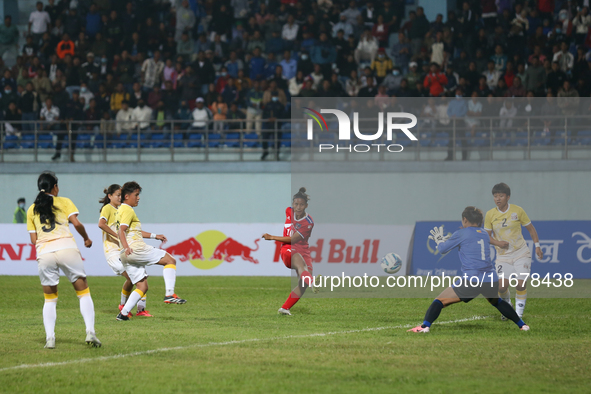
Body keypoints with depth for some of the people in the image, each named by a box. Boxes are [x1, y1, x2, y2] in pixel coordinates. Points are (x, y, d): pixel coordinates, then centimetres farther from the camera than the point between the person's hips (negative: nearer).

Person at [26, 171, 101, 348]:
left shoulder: (32, 210, 19)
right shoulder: (64, 202, 12)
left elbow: (33, 240, 14)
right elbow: (76, 223, -1)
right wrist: (86, 238, 16)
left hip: (44, 252, 2)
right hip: (67, 248, -2)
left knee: (50, 299, 14)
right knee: (84, 292, 5)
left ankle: (49, 338, 0)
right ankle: (90, 332, -11)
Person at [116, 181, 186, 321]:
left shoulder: (121, 210, 26)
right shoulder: (128, 210, -6)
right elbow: (121, 231, -20)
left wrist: (154, 236, 38)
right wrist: (126, 247, -34)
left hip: (126, 256, 10)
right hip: (136, 249, -10)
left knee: (142, 287, 9)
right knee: (170, 260, -1)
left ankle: (123, 313, -3)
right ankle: (169, 294, -14)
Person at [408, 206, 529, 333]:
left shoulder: (461, 234, 1)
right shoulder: (484, 234, 17)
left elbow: (442, 249, 8)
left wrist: (439, 240, 30)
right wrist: (447, 239, 38)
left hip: (472, 280, -6)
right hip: (492, 280, 6)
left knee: (440, 301, 1)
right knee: (496, 301, 36)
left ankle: (425, 326, -18)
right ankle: (522, 325, 34)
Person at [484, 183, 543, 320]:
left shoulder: (518, 211, -5)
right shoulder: (490, 215, -1)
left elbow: (530, 228, 7)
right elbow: (487, 236, 6)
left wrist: (537, 246, 2)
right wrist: (497, 242, -14)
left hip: (521, 253, -1)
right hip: (503, 256, 1)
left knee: (521, 284, -15)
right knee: (502, 286, -11)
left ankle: (519, 313, 4)